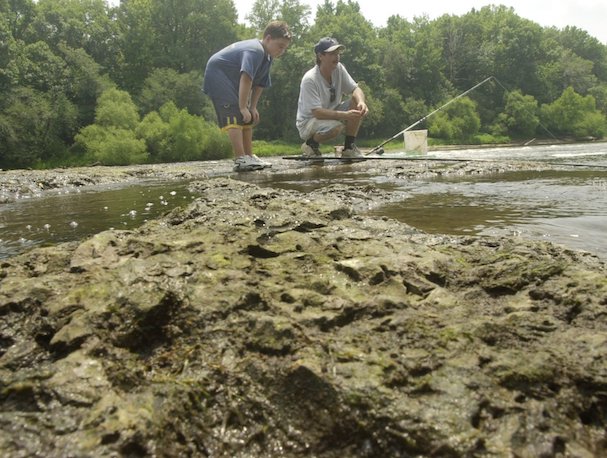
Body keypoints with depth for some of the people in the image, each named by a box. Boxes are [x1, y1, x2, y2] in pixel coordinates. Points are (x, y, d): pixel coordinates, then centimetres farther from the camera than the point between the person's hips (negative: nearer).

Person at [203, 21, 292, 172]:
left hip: (232, 80, 11)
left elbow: (260, 84, 9)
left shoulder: (267, 57, 6)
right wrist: (243, 107, -35)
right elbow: (246, 79, -34)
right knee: (234, 116, -21)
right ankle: (241, 160, -28)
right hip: (217, 74, -11)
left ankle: (249, 157, 16)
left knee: (248, 118, 10)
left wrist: (253, 107, 3)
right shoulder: (255, 51, -26)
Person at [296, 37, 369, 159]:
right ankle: (310, 144, -6)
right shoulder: (309, 79, -26)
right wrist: (345, 115, -41)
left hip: (331, 114, 7)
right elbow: (317, 112, -31)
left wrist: (361, 102, -30)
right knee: (336, 126, -36)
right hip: (308, 121, -7)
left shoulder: (339, 68, -7)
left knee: (358, 105, -14)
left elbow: (355, 89, -6)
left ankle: (349, 147, -4)